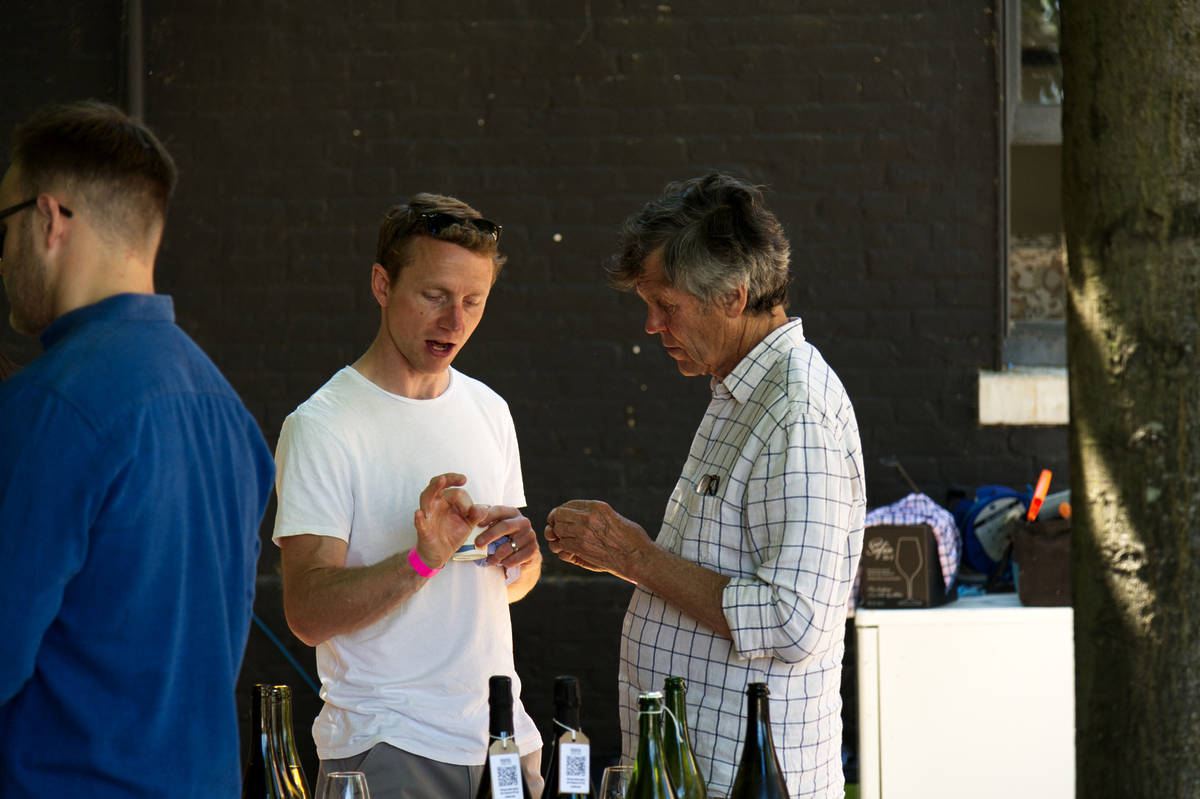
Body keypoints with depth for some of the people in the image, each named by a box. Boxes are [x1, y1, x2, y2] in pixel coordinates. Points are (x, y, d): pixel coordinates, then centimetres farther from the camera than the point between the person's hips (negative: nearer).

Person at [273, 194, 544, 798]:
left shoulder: (488, 411, 11)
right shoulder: (321, 426, -11)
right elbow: (308, 613, -18)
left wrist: (521, 554, -2)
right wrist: (421, 561, -30)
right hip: (386, 746, -6)